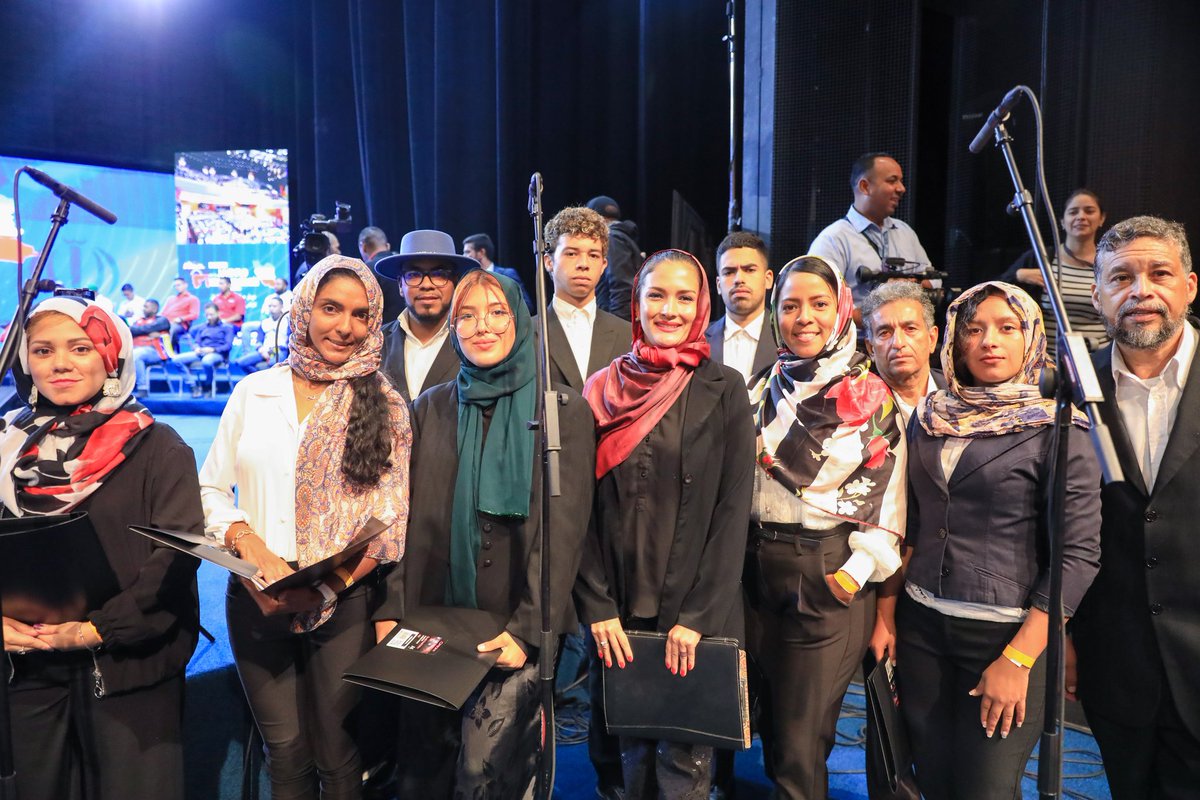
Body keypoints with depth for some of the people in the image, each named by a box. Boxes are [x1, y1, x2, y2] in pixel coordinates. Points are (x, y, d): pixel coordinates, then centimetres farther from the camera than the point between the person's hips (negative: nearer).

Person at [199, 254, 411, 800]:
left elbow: (392, 516, -5)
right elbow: (210, 487, 6)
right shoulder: (253, 392, 4)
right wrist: (250, 546, -12)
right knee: (284, 753, 13)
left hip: (345, 603, -1)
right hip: (256, 596, 2)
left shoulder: (385, 405, -1)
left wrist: (332, 586, -17)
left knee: (337, 754, 9)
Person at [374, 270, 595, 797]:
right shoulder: (430, 409, 7)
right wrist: (390, 609, -4)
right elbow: (407, 518, 6)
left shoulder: (564, 412, -3)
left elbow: (562, 530, -9)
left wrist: (527, 629, -15)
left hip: (517, 632, -3)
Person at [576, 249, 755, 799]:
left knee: (685, 756, 7)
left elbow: (732, 510, -7)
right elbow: (586, 506, 2)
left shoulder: (723, 389, -4)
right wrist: (598, 606, -5)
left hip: (694, 609, -2)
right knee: (633, 747, 16)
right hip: (620, 606, 2)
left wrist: (697, 615, -11)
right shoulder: (604, 389, 2)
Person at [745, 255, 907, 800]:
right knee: (772, 723, 17)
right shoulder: (765, 391, 7)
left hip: (830, 575, -4)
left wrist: (857, 574, -14)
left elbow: (882, 499, -6)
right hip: (759, 568, 4)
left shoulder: (871, 397, -4)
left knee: (800, 746, 1)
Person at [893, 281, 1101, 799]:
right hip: (921, 626, 4)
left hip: (1008, 632, -4)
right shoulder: (930, 418, 5)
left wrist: (1017, 660, -16)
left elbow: (1078, 554, -12)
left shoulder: (1055, 429, -8)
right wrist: (887, 615, 6)